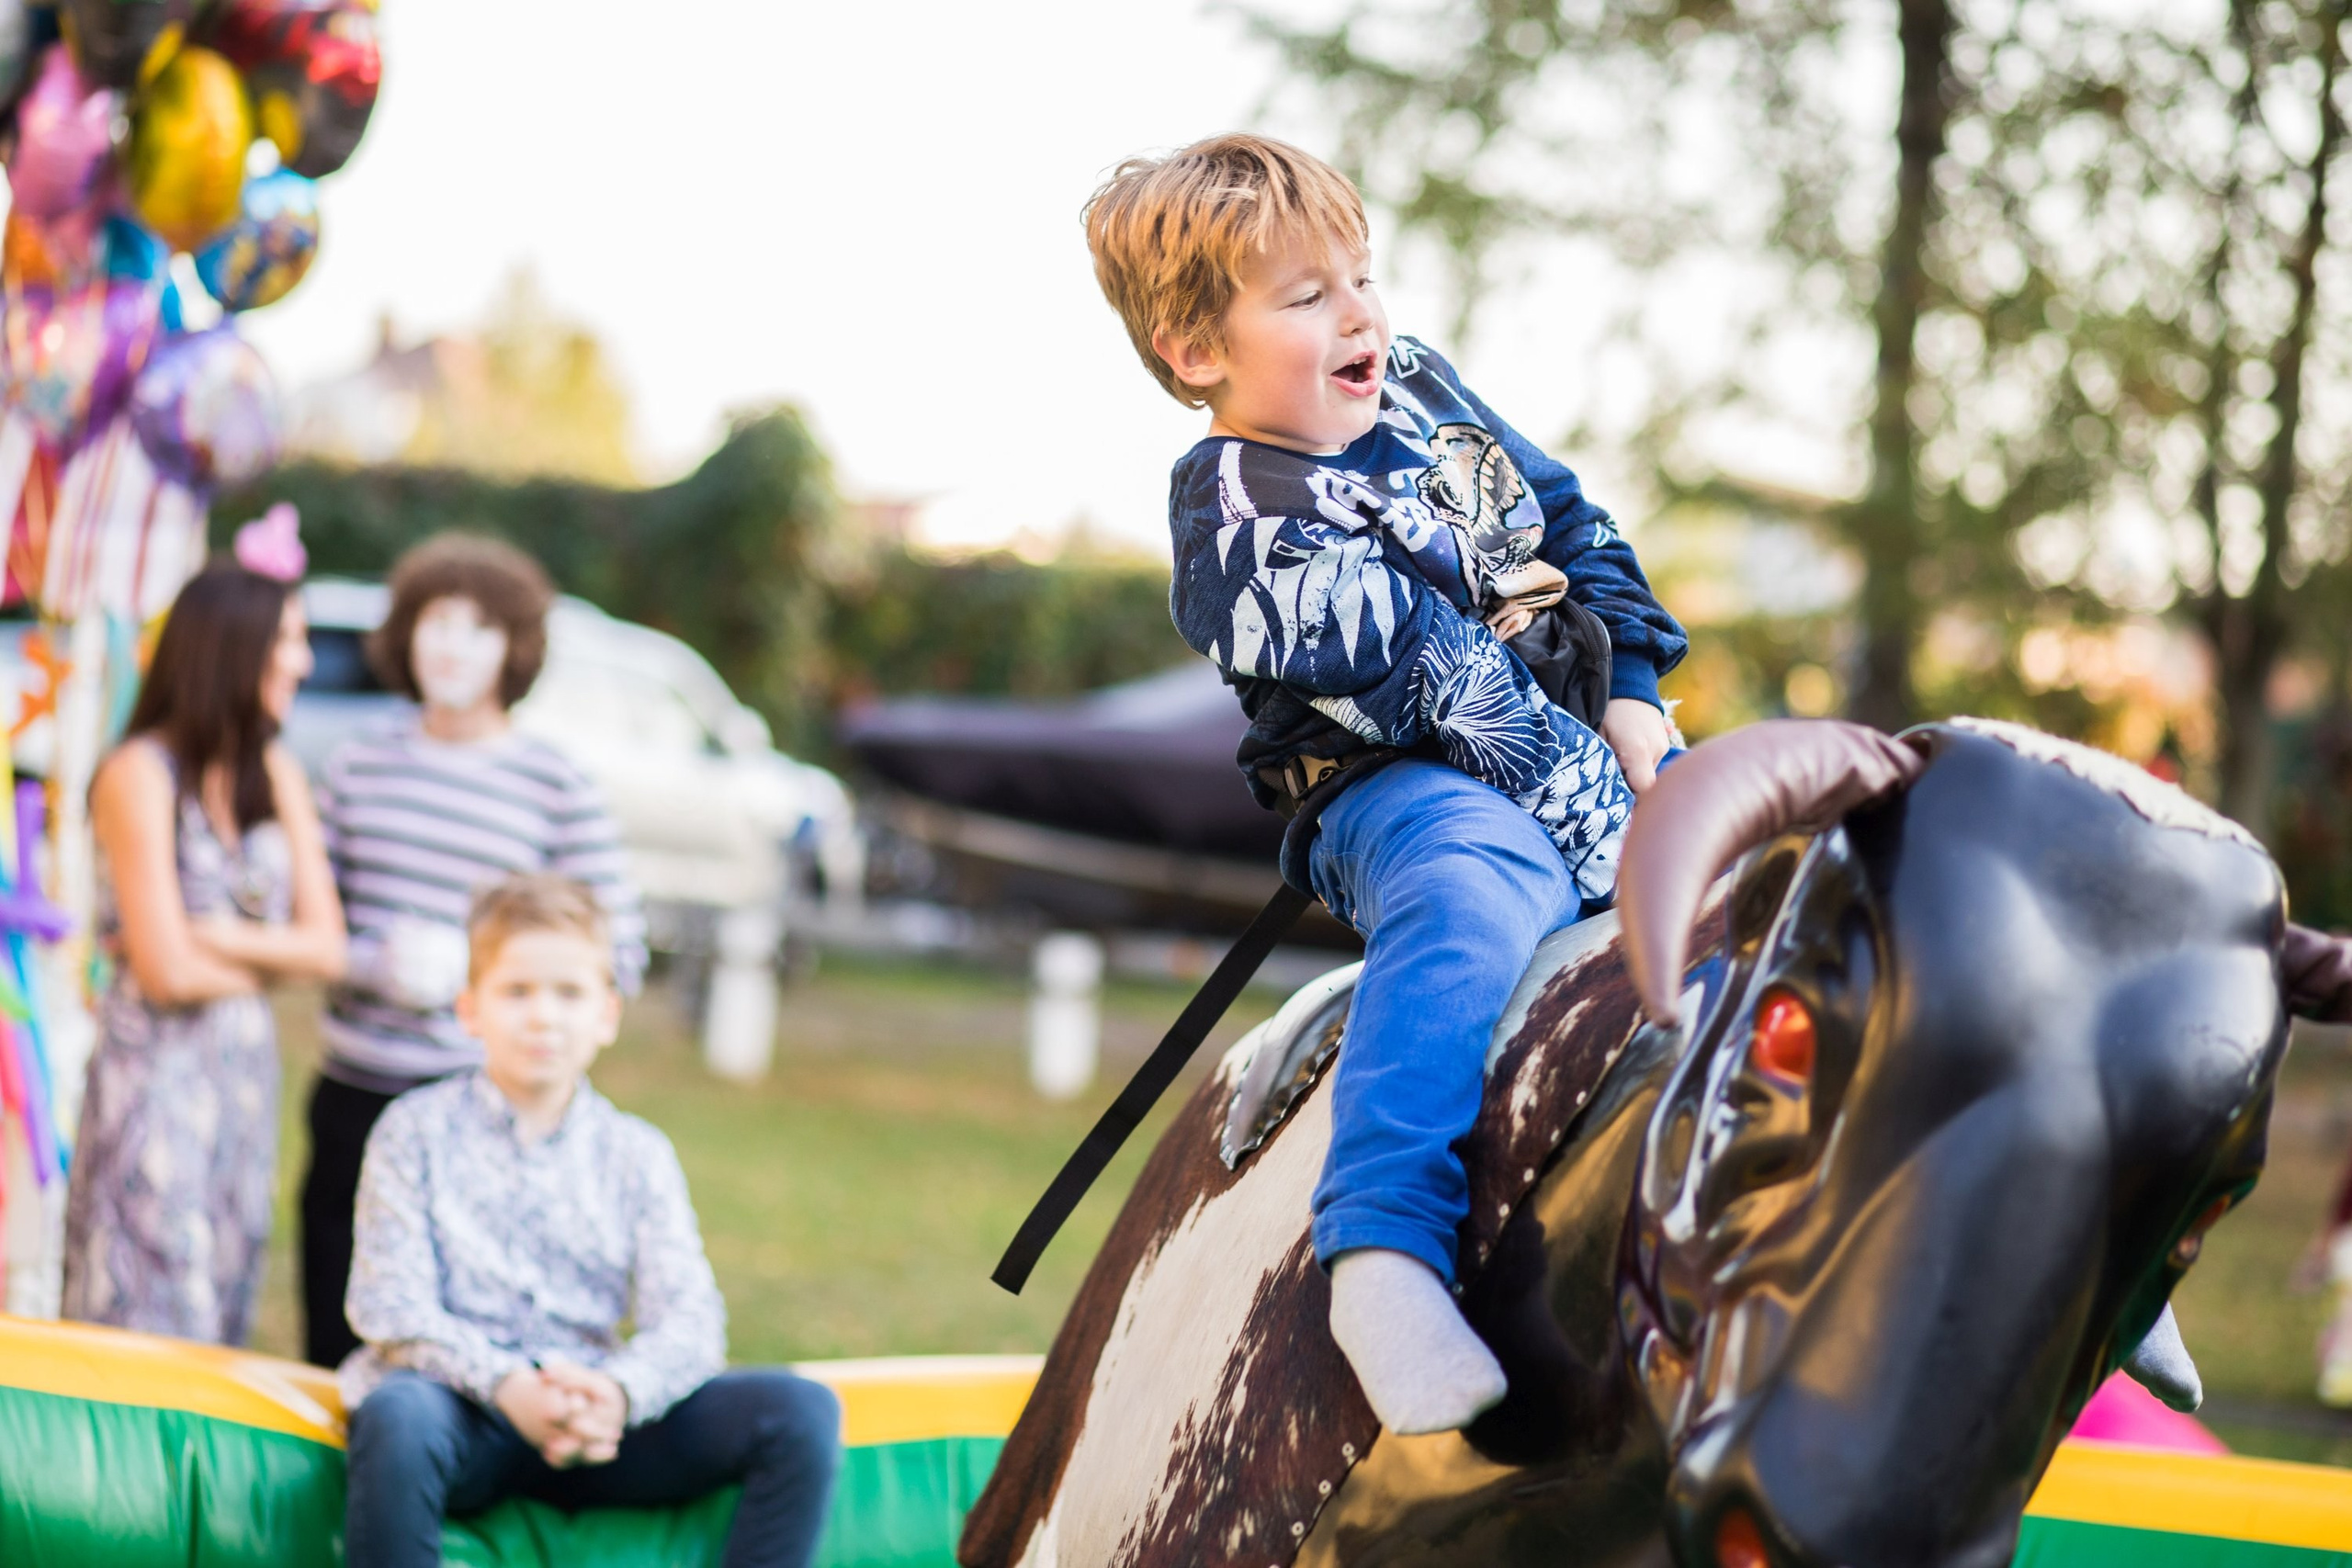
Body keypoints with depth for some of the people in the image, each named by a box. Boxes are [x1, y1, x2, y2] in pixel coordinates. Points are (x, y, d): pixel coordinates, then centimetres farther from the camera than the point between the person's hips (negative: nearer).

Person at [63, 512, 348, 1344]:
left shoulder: (275, 773, 8)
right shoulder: (141, 774, -13)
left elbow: (328, 947, 3)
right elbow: (168, 971, -16)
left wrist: (215, 936, -11)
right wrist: (270, 957, 0)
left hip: (247, 1070, 7)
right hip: (156, 1076, -7)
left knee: (224, 1315, 10)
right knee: (152, 1314, -5)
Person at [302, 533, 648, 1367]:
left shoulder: (557, 790, -2)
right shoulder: (359, 766, 8)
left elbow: (618, 957, -1)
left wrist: (475, 965, -11)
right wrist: (376, 962, -8)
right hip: (354, 1094, 3)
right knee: (336, 1341, 7)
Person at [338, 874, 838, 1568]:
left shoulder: (636, 1154, 11)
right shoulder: (415, 1131, 4)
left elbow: (688, 1320, 0)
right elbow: (391, 1304, -7)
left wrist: (617, 1393, -24)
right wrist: (507, 1386, -25)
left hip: (590, 1424, 3)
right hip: (456, 1397, -3)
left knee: (803, 1409, -17)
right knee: (399, 1416, -41)